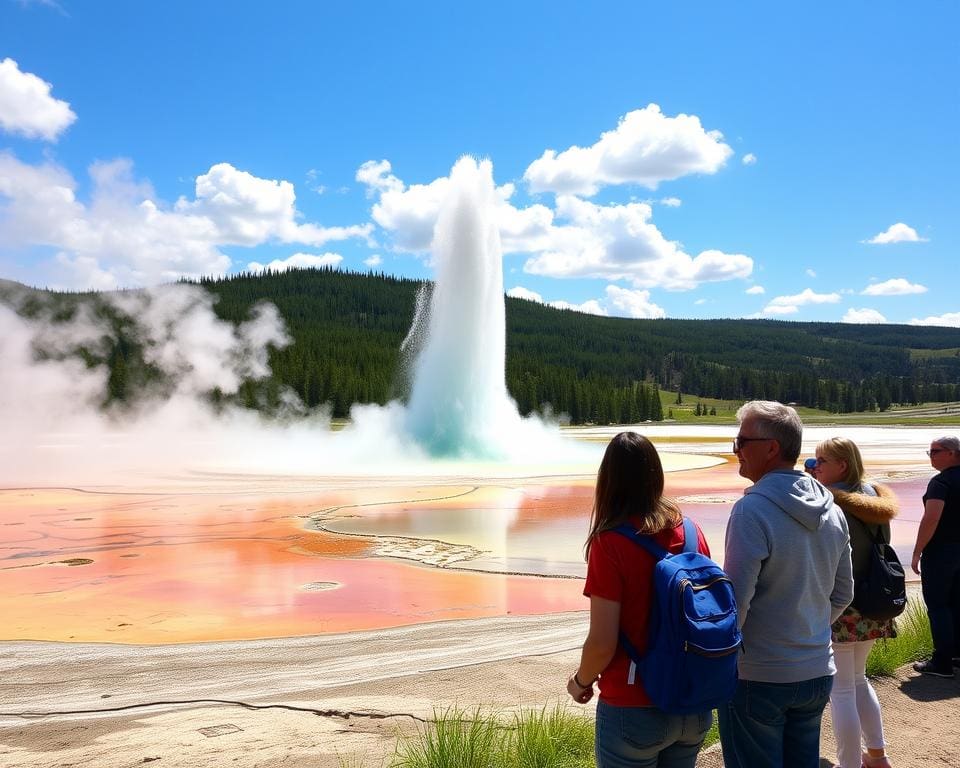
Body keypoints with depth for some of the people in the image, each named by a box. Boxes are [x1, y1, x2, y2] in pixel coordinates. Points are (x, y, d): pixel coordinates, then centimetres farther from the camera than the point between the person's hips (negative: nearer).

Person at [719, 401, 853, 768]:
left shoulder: (753, 510, -21)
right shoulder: (831, 510, 3)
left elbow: (735, 600, -21)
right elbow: (843, 594, 12)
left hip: (757, 680, -7)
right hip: (818, 673, 7)